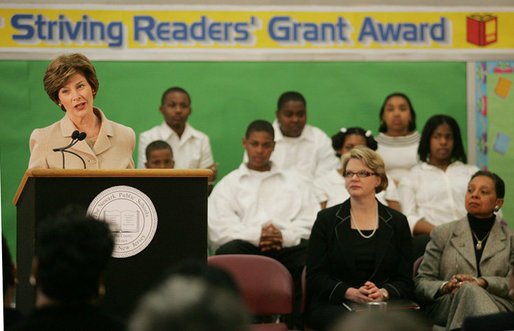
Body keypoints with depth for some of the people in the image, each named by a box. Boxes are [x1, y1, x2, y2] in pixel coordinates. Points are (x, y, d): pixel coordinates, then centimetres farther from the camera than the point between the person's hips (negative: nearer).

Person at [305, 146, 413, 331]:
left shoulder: (397, 222, 14)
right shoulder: (326, 220, 10)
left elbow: (405, 281, 9)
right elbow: (315, 276, 2)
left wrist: (383, 293, -14)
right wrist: (351, 293, -15)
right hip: (332, 306, -1)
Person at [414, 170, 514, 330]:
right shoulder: (442, 233, 19)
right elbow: (421, 283, 13)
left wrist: (482, 282, -15)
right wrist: (445, 287, -11)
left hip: (496, 303, 0)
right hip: (445, 306, 0)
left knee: (470, 290, -39)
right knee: (468, 290, -39)